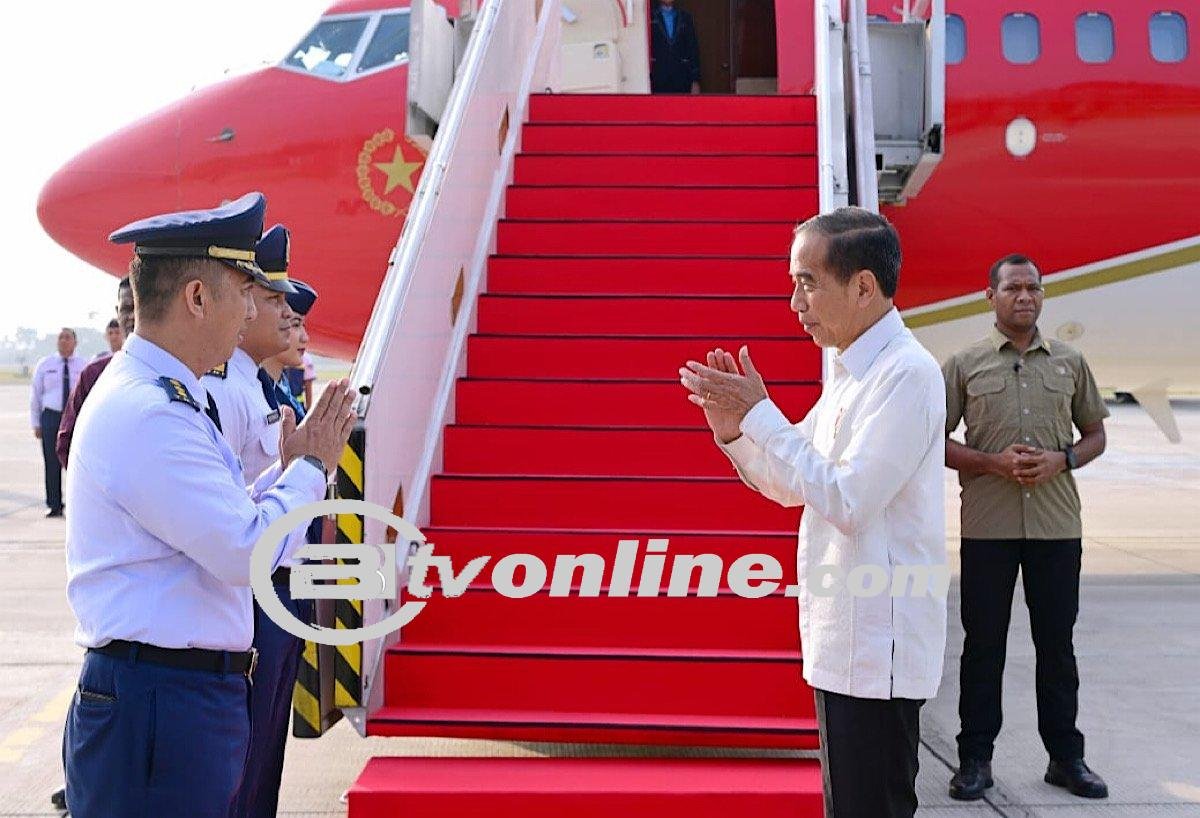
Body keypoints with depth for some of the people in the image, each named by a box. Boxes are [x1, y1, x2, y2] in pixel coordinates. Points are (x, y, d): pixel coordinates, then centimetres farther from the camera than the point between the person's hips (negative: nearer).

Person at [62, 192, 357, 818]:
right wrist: (309, 469, -6)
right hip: (158, 707, -10)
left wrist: (288, 469, 9)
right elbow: (250, 552, -21)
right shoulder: (149, 415, -20)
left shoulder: (161, 398, 14)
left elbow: (223, 526, 17)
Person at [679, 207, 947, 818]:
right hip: (845, 642, 9)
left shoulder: (906, 374, -17)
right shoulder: (852, 372, 13)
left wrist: (758, 413, -19)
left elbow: (846, 501, -23)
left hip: (877, 647, -9)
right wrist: (733, 428, -1)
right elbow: (790, 485, 17)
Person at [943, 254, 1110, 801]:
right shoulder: (964, 364, 2)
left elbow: (1095, 434, 14)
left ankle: (1066, 756, 22)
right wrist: (993, 462, -14)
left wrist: (1061, 460, -7)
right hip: (987, 525, -2)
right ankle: (975, 759, 15)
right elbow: (937, 441, 2)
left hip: (1057, 524, 2)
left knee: (1056, 642, 10)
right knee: (983, 643, 5)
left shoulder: (1069, 363, 9)